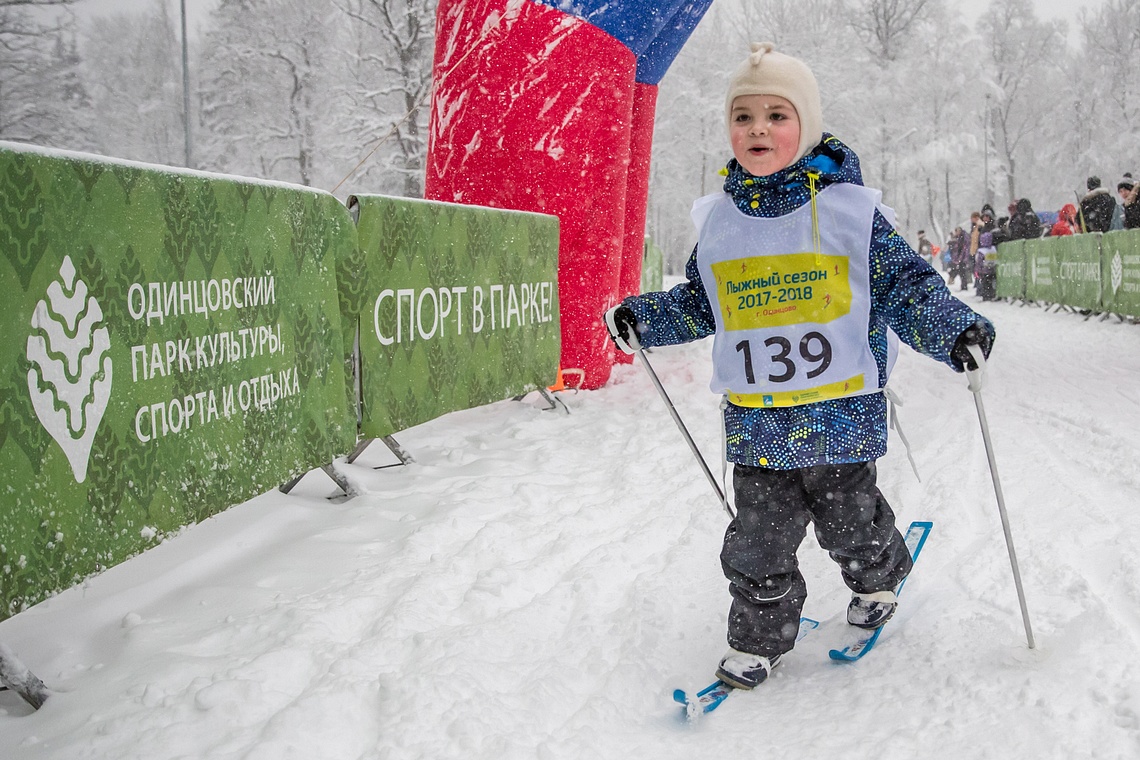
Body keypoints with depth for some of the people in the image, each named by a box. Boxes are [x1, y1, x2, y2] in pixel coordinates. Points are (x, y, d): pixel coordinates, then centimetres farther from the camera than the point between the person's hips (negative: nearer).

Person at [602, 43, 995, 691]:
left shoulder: (849, 208, -6)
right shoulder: (720, 220, 5)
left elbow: (907, 283, -3)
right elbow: (700, 303, 17)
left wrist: (953, 327, -18)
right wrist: (646, 319, 5)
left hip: (840, 411, -2)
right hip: (755, 417, 2)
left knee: (849, 520, 13)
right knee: (759, 537, 2)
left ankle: (879, 579, 46)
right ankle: (762, 637, 22)